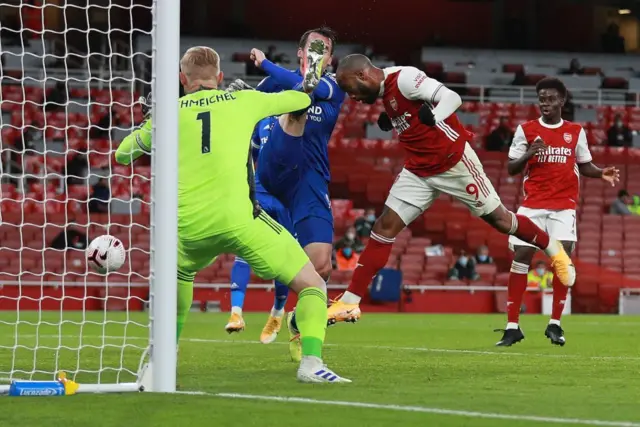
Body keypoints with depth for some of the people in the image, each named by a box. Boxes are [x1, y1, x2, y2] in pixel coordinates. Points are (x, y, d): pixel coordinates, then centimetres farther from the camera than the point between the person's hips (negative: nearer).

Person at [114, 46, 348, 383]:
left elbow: (122, 155, 31)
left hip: (189, 227, 3)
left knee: (178, 275, 36)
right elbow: (301, 99, 30)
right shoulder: (244, 100, 14)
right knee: (311, 284, 4)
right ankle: (311, 361, -19)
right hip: (238, 218, -3)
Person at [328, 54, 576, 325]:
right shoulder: (385, 91, 6)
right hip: (419, 171, 8)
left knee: (498, 218, 5)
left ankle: (553, 249, 30)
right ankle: (349, 303, -3)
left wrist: (431, 119, -47)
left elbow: (451, 98, -29)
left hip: (453, 163, -8)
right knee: (385, 226, -2)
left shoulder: (404, 79, -21)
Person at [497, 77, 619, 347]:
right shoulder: (526, 130, 4)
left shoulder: (576, 132, 8)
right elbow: (511, 169, 4)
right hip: (533, 204, 0)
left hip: (564, 205, 0)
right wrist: (528, 155, -15)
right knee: (521, 258, -6)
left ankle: (555, 324, -2)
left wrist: (602, 173, -6)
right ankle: (512, 326, -1)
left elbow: (584, 166, 14)